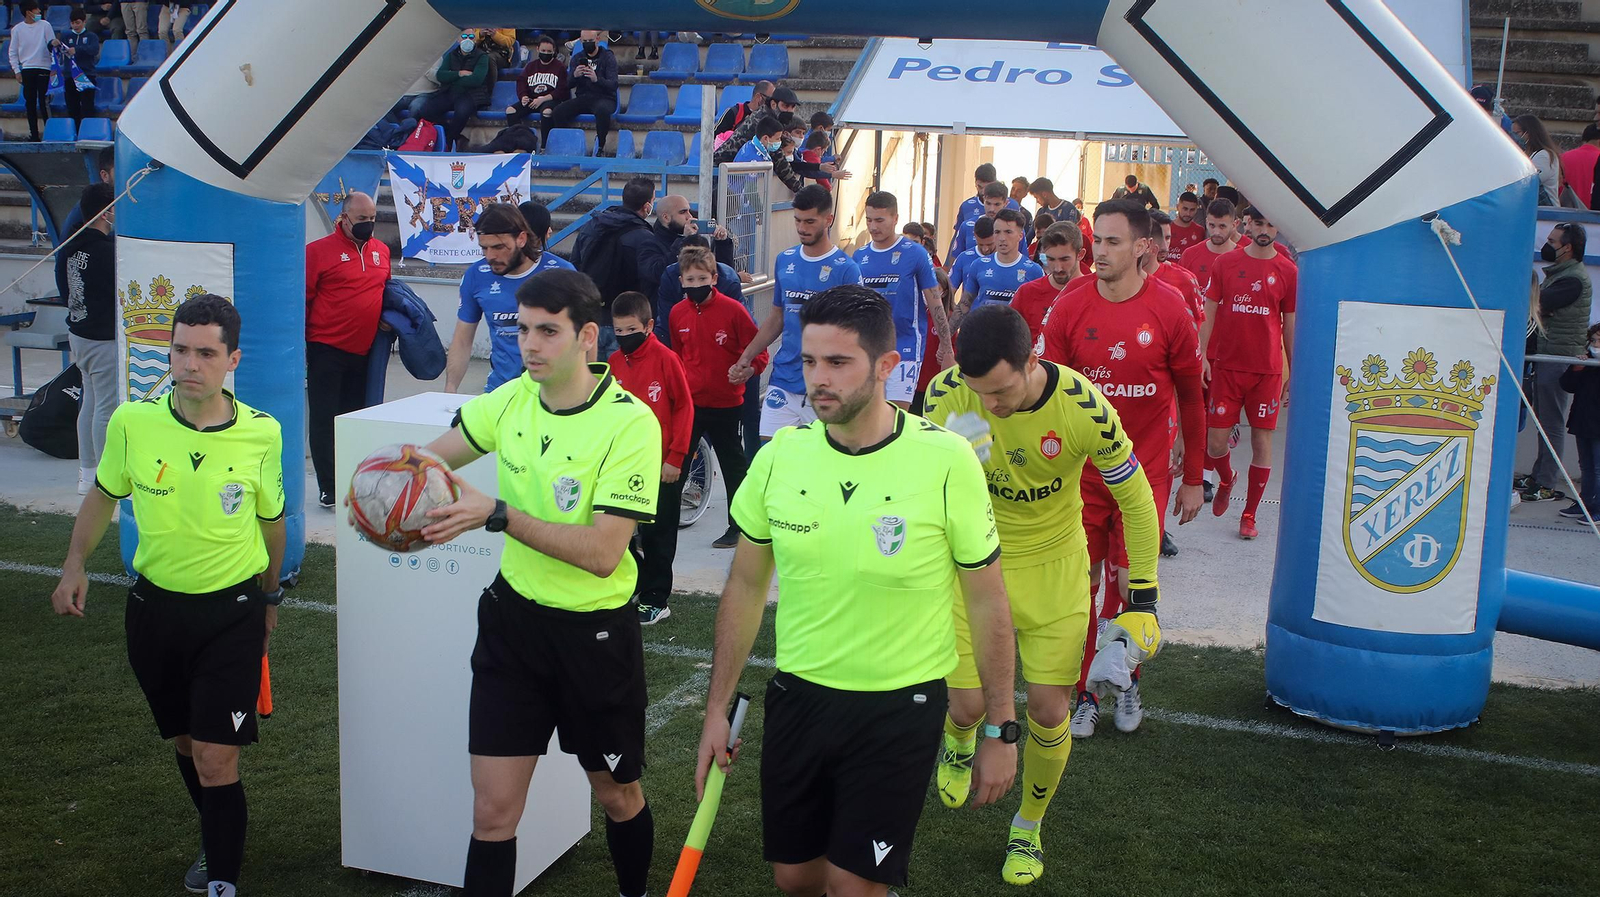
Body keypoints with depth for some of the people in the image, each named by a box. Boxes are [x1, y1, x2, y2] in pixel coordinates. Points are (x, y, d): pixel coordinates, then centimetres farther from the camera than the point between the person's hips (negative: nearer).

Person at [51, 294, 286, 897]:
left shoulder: (261, 434, -12)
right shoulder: (132, 422, -10)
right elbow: (103, 494, 11)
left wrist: (268, 598, 16)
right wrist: (75, 565, 2)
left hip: (233, 612, -3)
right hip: (155, 606, 3)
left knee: (215, 759, -9)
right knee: (184, 742, 20)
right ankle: (220, 843, 44)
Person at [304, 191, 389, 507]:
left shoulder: (381, 251, 10)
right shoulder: (318, 251, -6)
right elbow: (302, 298, -4)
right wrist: (303, 340, -5)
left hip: (364, 351, 5)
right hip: (327, 350, -5)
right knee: (324, 418, 0)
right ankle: (328, 488, 5)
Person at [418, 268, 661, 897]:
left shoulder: (630, 422, -20)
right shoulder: (513, 398, -3)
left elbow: (602, 553, -26)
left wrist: (497, 514, -31)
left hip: (596, 631, -3)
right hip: (513, 615, 4)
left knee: (617, 793, 17)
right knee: (493, 808, 2)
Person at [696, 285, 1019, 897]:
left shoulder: (946, 461, -16)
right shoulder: (779, 457, -6)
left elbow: (986, 601, -7)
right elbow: (746, 587, 6)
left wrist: (1003, 730, -4)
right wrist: (717, 708, 7)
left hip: (901, 709, -4)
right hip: (797, 697, 4)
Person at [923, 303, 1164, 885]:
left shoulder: (1084, 408, -25)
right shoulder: (947, 393, -21)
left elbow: (1135, 500, -11)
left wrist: (1143, 601, -7)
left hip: (1053, 565, -1)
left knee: (1049, 713, -1)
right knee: (966, 706, -1)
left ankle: (1029, 827, 28)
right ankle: (959, 746, 40)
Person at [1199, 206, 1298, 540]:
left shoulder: (1288, 271, 2)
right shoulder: (1226, 263, 2)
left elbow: (1291, 325, 7)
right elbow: (1209, 314, 5)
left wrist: (1294, 372, 8)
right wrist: (1202, 356, -4)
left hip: (1268, 370, 0)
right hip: (1227, 366, 0)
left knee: (1262, 441, 2)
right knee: (1215, 442, -1)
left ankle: (1249, 514, 16)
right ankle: (1226, 480, 34)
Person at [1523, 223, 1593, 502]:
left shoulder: (1574, 278, -15)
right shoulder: (1559, 273, 19)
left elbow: (1537, 303, -21)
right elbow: (1539, 305, 15)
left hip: (1560, 358, -10)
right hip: (1547, 355, 10)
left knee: (1552, 423, -7)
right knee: (1544, 420, 13)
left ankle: (1548, 485, -5)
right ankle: (1538, 477, 19)